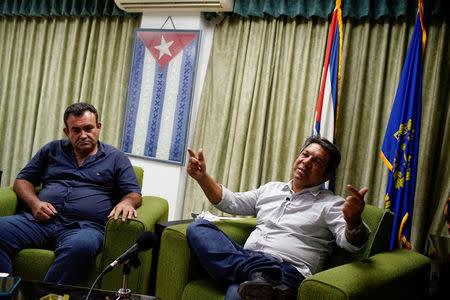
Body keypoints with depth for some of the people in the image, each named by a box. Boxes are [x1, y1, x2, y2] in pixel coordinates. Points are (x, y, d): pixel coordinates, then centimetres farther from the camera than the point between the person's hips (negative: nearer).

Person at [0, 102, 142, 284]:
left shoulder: (116, 158, 17)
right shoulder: (52, 150, 24)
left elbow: (134, 194, 11)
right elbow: (22, 180, 24)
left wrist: (126, 202, -15)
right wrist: (34, 203, 2)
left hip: (85, 227, -3)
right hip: (41, 220, 3)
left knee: (80, 246, -40)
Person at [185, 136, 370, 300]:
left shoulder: (332, 204, 9)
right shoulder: (271, 189, 26)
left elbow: (351, 243, -7)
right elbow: (231, 203, 27)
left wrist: (354, 223, -32)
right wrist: (203, 177, 12)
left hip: (288, 272, -9)